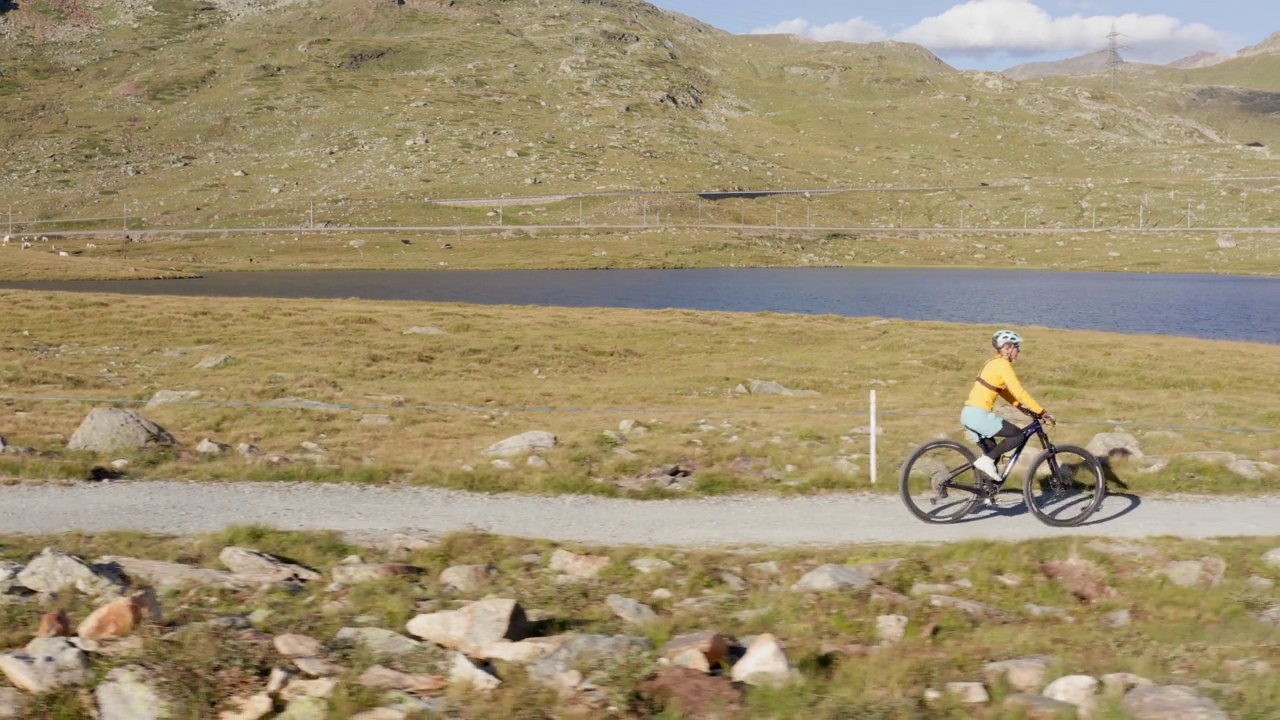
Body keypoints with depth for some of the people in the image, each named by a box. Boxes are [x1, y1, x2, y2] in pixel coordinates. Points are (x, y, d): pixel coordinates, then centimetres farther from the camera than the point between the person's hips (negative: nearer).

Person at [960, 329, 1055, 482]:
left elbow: (1003, 390, 26)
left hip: (969, 413, 9)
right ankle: (986, 460, -6)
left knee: (993, 450, 21)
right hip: (979, 416, -9)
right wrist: (1041, 411, -9)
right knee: (1018, 435, -1)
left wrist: (1022, 407, 18)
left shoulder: (994, 363, 18)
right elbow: (1019, 392, -15)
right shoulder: (1003, 364, -11)